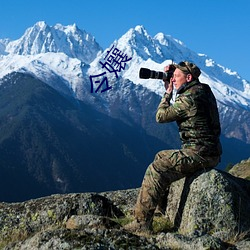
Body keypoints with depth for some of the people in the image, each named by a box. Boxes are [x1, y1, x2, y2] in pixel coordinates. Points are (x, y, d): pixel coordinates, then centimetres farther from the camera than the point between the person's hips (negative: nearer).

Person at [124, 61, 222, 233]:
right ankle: (162, 206, 31)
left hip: (199, 154, -10)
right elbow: (176, 109, 29)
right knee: (161, 157, 24)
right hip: (210, 153, 10)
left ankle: (142, 222, -15)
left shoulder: (189, 98, -17)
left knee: (156, 170, -15)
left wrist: (168, 92, 3)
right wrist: (170, 91, 16)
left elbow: (161, 116, -9)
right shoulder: (204, 91, 13)